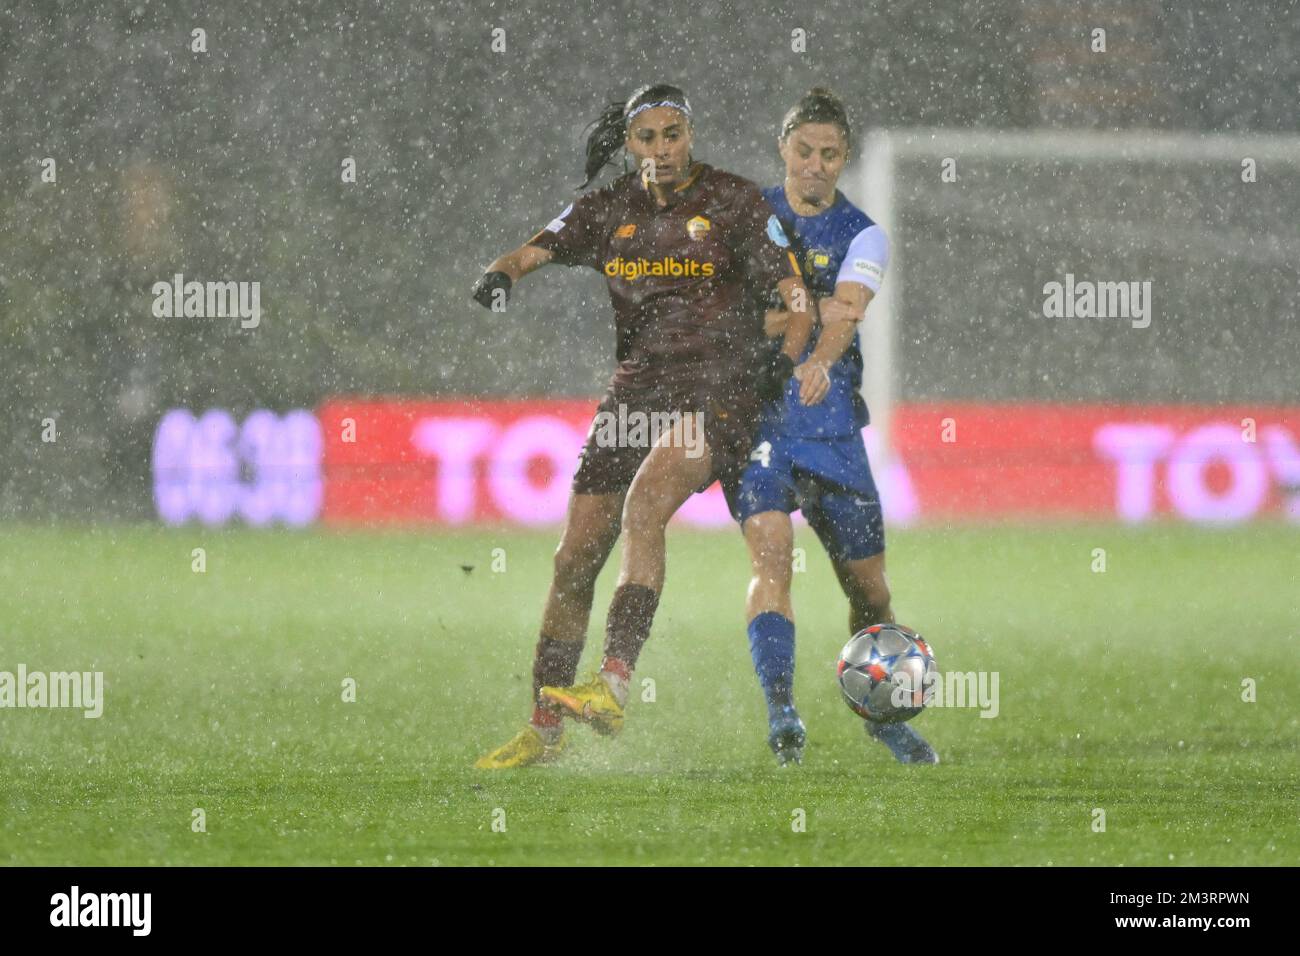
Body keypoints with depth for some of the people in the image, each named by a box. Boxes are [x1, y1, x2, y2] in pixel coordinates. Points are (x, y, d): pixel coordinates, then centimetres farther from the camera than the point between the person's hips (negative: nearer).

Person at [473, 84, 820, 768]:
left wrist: (786, 359, -22)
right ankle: (543, 727, 11)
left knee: (642, 506, -31)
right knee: (574, 558, 1)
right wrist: (500, 276, -19)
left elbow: (797, 298, -4)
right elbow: (534, 252, 5)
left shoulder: (734, 203, -1)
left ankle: (614, 686, -39)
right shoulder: (610, 208, 10)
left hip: (715, 390, -5)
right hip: (636, 390, 5)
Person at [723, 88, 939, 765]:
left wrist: (822, 359, -39)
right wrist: (802, 312, -14)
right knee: (770, 552, -23)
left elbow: (845, 310, -18)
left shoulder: (861, 236, 2)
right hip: (752, 420, -1)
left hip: (830, 425, 1)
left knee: (867, 580, 6)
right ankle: (780, 712, -31)